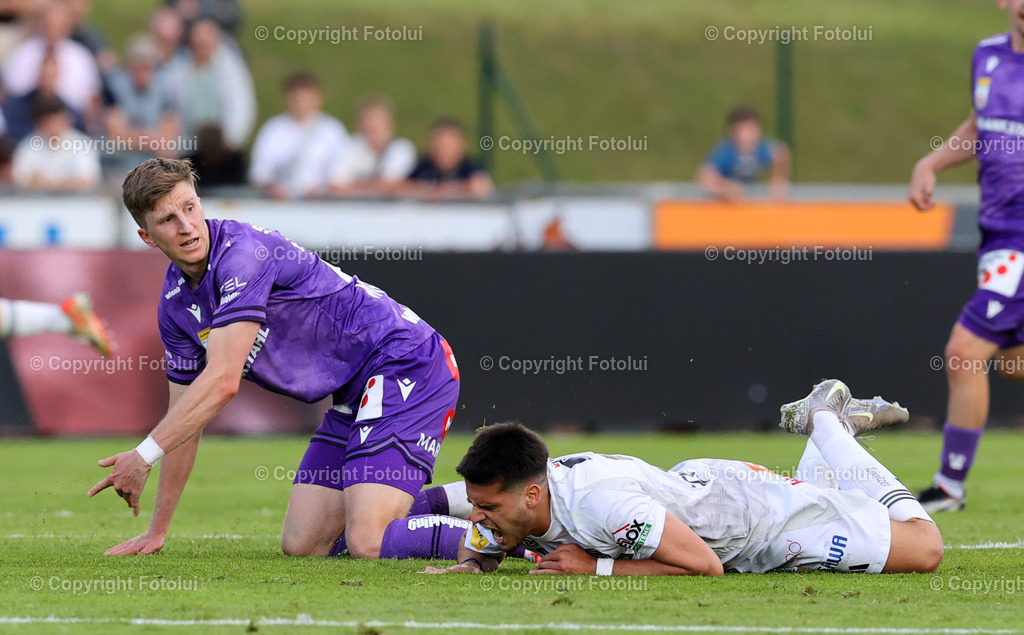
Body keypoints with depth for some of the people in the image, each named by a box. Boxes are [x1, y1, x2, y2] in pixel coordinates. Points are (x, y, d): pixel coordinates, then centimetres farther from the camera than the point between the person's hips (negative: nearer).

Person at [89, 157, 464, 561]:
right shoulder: (175, 305, 7)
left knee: (367, 544, -23)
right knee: (301, 545, 6)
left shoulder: (244, 252, -20)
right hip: (354, 398, 9)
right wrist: (157, 531, 19)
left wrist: (144, 455, -23)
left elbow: (222, 381, -26)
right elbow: (185, 417, 17)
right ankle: (445, 502, 21)